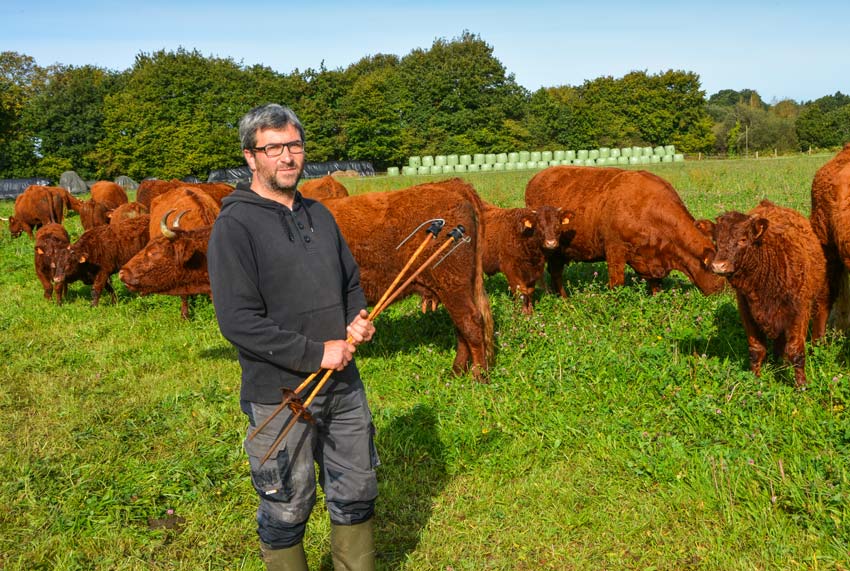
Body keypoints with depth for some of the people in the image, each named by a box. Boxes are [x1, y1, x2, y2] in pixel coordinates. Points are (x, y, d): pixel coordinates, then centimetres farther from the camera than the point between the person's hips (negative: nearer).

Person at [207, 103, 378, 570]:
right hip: (278, 395, -6)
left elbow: (351, 282, 19)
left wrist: (358, 319, -3)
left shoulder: (318, 215, 8)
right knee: (286, 509, 10)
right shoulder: (234, 225, -13)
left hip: (344, 384, 6)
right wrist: (316, 353, -19)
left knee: (356, 495, 18)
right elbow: (238, 321, -20)